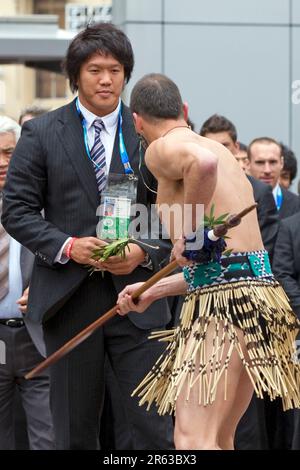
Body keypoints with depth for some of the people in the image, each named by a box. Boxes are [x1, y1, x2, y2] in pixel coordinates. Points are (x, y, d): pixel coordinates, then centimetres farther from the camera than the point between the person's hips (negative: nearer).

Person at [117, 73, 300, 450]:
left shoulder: (161, 149, -2)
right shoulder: (221, 150, 24)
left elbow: (203, 161, -29)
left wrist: (188, 229, -16)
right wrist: (151, 292, 31)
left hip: (225, 297, -9)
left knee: (192, 441, -15)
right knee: (218, 439, 17)